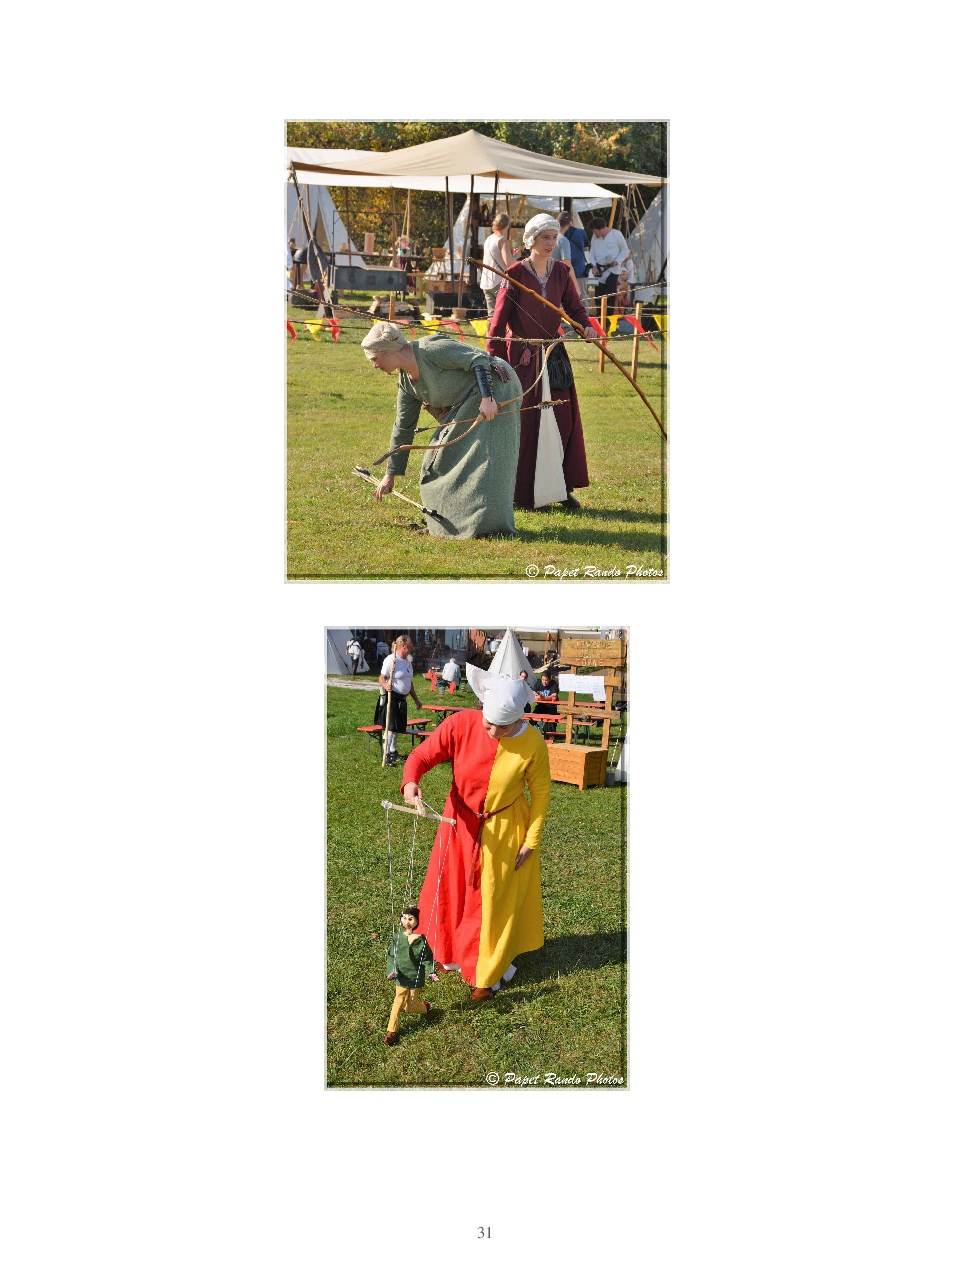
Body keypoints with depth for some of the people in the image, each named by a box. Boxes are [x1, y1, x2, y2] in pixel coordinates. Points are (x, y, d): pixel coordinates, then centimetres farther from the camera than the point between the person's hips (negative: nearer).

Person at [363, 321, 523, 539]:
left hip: (495, 391, -10)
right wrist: (390, 475, 16)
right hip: (467, 407, 10)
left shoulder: (431, 350, -21)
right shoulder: (406, 383, 6)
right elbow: (403, 427, 13)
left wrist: (487, 399, -31)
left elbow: (479, 359, -22)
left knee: (484, 456, -15)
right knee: (444, 457, 7)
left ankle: (491, 524, -15)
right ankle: (450, 522, 12)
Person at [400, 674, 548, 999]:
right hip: (461, 822, 2)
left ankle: (489, 974, 28)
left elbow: (540, 794, -9)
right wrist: (411, 782, -40)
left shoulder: (533, 746, -24)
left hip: (504, 830, -2)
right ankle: (449, 953, 40)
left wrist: (531, 840, -7)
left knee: (495, 900, 10)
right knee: (450, 889, 16)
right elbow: (422, 756, -18)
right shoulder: (461, 724, -24)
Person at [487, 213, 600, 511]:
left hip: (553, 354, 5)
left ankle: (562, 487, 13)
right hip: (521, 357, -5)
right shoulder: (516, 274, -8)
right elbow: (499, 319, -9)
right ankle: (521, 493, 9)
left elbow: (574, 306, 8)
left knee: (564, 419, 3)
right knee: (523, 421, -1)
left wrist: (586, 326, -14)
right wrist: (492, 361, -15)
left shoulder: (561, 272, 5)